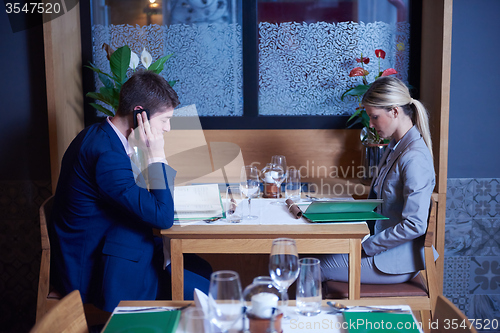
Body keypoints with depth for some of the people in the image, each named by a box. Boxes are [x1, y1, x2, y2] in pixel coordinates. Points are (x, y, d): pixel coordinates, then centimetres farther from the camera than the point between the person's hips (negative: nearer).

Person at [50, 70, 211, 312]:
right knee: (203, 291, -9)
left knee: (201, 268, 11)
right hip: (95, 274, -10)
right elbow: (163, 217, -26)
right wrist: (156, 156, -22)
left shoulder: (99, 135, 4)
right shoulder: (107, 155, -28)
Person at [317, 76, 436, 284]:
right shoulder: (395, 146, 9)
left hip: (397, 259, -9)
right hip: (382, 244, 9)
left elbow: (415, 225, -26)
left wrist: (367, 247, -19)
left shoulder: (414, 157, -23)